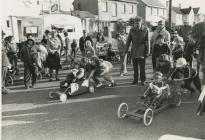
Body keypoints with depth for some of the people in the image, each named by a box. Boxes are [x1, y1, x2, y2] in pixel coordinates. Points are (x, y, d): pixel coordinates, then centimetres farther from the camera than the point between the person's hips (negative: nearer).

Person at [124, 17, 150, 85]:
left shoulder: (145, 30, -4)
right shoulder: (132, 30, 4)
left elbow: (148, 41, -2)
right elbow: (128, 41, 7)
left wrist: (147, 52, -7)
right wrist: (125, 51, 4)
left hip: (142, 52, -3)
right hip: (134, 51, 3)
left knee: (142, 67, 1)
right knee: (135, 67, 8)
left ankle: (143, 80, 13)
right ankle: (135, 80, 18)